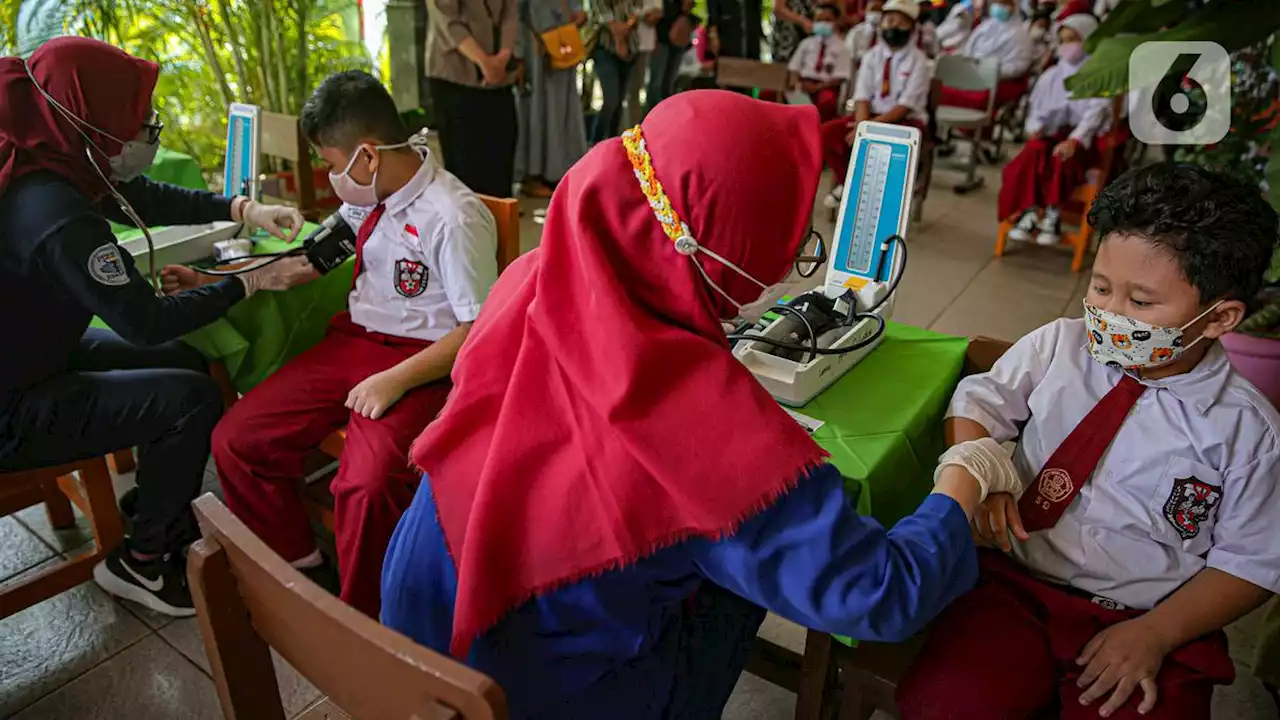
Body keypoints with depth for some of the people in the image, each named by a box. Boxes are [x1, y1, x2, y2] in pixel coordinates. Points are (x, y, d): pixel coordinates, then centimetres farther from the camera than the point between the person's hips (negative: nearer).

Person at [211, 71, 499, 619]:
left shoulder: (455, 219, -19)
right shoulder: (368, 193, 5)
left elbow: (480, 329, -17)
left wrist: (397, 380, -23)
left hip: (421, 361, -8)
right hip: (353, 340, 8)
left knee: (368, 483, -31)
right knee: (235, 440, -1)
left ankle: (362, 622, -2)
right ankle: (301, 569, 18)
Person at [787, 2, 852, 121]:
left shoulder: (841, 47, 6)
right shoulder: (806, 43, 18)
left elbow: (841, 77, -3)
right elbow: (794, 67, 13)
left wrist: (818, 87, -17)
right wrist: (796, 83, -10)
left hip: (826, 86, -3)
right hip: (803, 84, 3)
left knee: (827, 100, -38)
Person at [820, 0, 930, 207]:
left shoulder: (918, 61, -7)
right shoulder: (872, 56, 5)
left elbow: (905, 106, -15)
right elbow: (862, 96, -3)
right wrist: (861, 126, -23)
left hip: (906, 120, -4)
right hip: (872, 115, 5)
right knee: (826, 132, -16)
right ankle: (847, 183, 3)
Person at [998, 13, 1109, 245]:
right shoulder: (1051, 75, 17)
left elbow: (1097, 112, -11)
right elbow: (1036, 108, 14)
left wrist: (1074, 141, -27)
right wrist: (1035, 128, -10)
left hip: (1083, 138, -4)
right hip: (1050, 133, 4)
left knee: (1061, 156, -37)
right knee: (1033, 150, -31)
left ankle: (1052, 216, -36)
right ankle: (1029, 212, -37)